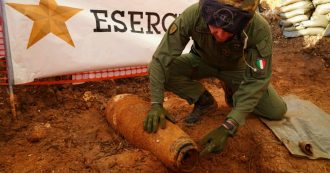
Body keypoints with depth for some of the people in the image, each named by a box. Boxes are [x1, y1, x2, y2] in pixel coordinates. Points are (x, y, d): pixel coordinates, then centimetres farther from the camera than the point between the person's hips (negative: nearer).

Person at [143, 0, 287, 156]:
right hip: (201, 61, 1)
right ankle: (204, 101, 0)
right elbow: (161, 57, -30)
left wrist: (227, 127, -41)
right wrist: (156, 103, -38)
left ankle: (234, 94, 19)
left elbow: (256, 80, -34)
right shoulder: (192, 15, -36)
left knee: (277, 112, -8)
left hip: (237, 68, 0)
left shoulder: (260, 30, -38)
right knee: (164, 69, -26)